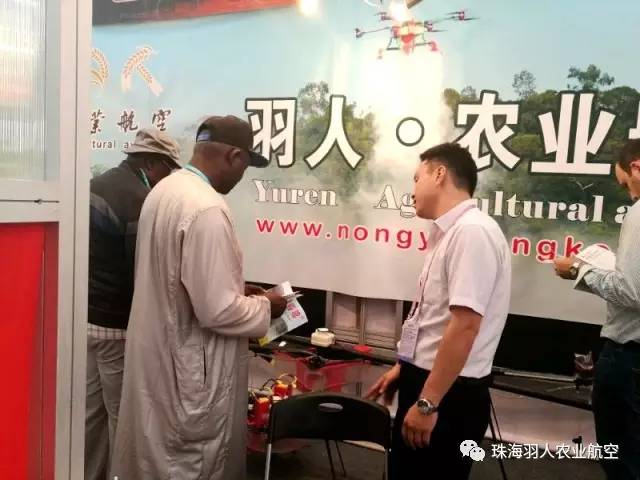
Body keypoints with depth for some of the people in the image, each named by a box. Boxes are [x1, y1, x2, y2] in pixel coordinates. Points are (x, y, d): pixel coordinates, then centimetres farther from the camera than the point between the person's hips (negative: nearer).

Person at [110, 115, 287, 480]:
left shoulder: (164, 190, 4)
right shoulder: (207, 208, -26)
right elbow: (218, 311, -26)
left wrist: (236, 289, 12)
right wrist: (265, 307, -8)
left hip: (158, 356, 9)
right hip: (191, 371, -9)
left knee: (159, 451, 25)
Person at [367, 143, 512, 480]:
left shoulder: (472, 231, -20)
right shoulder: (449, 233, 10)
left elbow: (464, 325, -26)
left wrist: (428, 403, -22)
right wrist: (405, 368, 22)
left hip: (450, 393, -9)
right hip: (425, 381, 9)